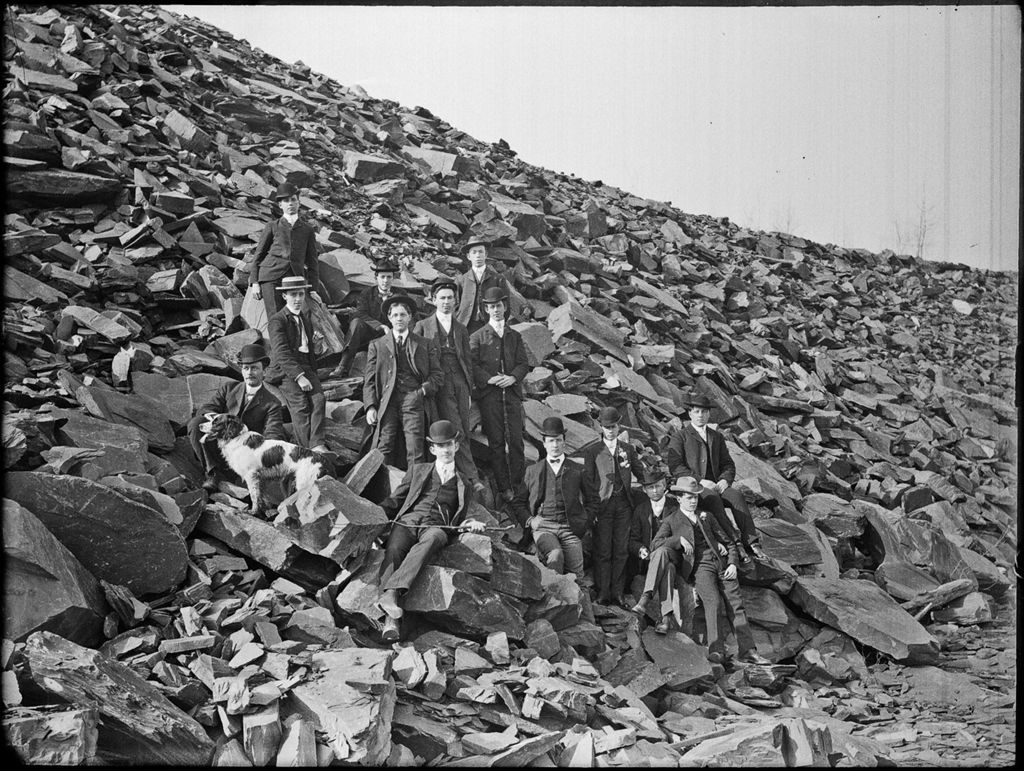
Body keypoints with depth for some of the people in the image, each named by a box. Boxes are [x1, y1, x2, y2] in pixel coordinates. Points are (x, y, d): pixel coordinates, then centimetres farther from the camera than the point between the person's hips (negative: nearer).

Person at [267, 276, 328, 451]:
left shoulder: (305, 317, 21)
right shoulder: (277, 321, -3)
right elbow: (282, 353, -14)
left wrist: (313, 341, 12)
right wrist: (298, 376, -23)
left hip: (307, 368, 5)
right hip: (286, 370, -5)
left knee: (318, 398, -21)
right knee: (300, 405, -22)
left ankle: (317, 445, -30)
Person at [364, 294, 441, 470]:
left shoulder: (424, 345, 16)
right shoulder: (377, 345, 15)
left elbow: (436, 374, 15)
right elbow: (369, 380, 11)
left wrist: (424, 390, -4)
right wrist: (370, 407, -2)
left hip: (413, 399, 0)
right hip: (387, 402, 0)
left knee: (415, 451, -9)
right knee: (383, 451, -10)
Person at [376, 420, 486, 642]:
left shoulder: (464, 485, 30)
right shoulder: (417, 470, 29)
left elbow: (456, 523, 29)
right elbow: (395, 501, 25)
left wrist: (469, 524, 7)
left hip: (437, 527, -1)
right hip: (408, 521, 1)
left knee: (431, 540, -40)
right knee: (394, 550, -35)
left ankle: (392, 593, -57)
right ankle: (390, 621, -48)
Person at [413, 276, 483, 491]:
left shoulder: (461, 330, 18)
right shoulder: (422, 326, 8)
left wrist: (469, 391, 12)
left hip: (460, 384, 4)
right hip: (439, 384, -4)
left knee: (464, 433, 2)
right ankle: (472, 478, -13)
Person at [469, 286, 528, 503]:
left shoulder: (515, 336, 17)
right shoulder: (477, 337, 9)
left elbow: (523, 364, 10)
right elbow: (472, 365, 0)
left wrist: (513, 377, -10)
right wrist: (489, 379, -15)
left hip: (512, 393, 2)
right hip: (489, 395, -2)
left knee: (516, 440, -4)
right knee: (496, 442, -2)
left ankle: (519, 484, 2)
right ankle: (503, 488, 1)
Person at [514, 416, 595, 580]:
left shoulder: (577, 470, 14)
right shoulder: (532, 471, 15)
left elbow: (591, 499, 21)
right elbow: (519, 502, 18)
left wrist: (585, 521, 7)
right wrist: (529, 520, 1)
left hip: (570, 529, 1)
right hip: (543, 527, -1)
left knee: (576, 576, -12)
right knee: (556, 554, -31)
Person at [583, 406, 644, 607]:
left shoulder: (627, 449, 13)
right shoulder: (592, 451, 3)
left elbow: (642, 473, 15)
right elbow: (588, 481, 0)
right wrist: (591, 509, -7)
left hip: (623, 503, 3)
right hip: (602, 504, -3)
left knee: (621, 550, 5)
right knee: (603, 550, -2)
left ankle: (617, 591, 11)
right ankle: (602, 592, 4)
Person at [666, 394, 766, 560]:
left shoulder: (717, 437, 23)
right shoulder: (679, 437, 7)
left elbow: (728, 465, 18)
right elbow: (675, 467, -6)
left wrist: (725, 479, -5)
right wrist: (700, 481, -17)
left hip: (715, 485, 4)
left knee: (737, 496, -27)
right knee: (712, 497, -36)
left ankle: (751, 542, -34)